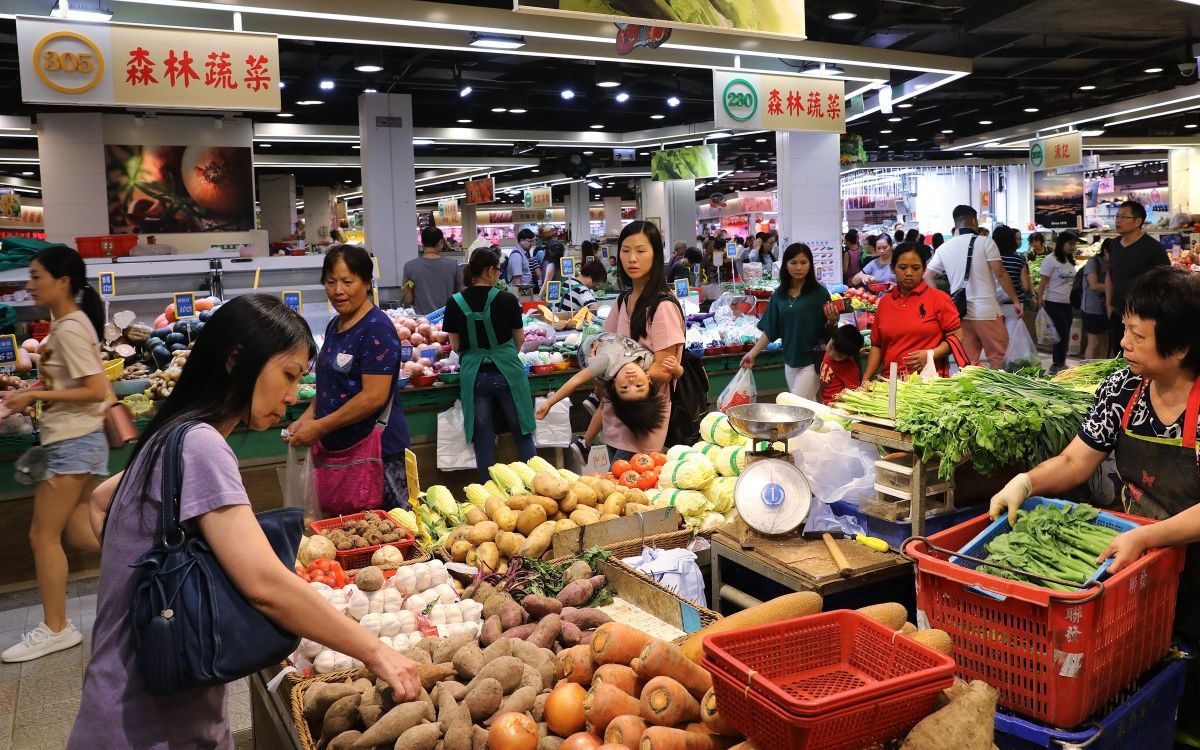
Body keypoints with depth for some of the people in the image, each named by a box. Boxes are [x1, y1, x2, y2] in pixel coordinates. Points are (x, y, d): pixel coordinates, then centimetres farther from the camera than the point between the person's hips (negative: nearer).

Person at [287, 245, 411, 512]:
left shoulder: (377, 329, -13)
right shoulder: (335, 325, 13)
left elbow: (374, 396, -20)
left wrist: (320, 427, -15)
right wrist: (307, 418, 6)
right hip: (336, 449, 8)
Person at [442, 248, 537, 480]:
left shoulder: (455, 303, -3)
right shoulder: (507, 300, -6)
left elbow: (455, 345, 4)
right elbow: (520, 339, 7)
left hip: (473, 375, 1)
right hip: (507, 372, -1)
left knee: (483, 441, 8)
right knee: (523, 435, 11)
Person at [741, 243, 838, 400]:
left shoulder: (819, 293, -8)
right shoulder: (779, 295, 4)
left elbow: (826, 332, -5)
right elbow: (770, 330, 9)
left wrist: (831, 320, -25)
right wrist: (752, 353, 3)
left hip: (811, 361, -4)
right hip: (790, 361, 5)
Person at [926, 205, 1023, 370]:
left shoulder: (943, 248, 7)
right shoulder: (985, 242, -5)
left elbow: (927, 277, 5)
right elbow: (1000, 274, -7)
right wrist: (1016, 301, 1)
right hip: (986, 311, -4)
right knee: (998, 357, 5)